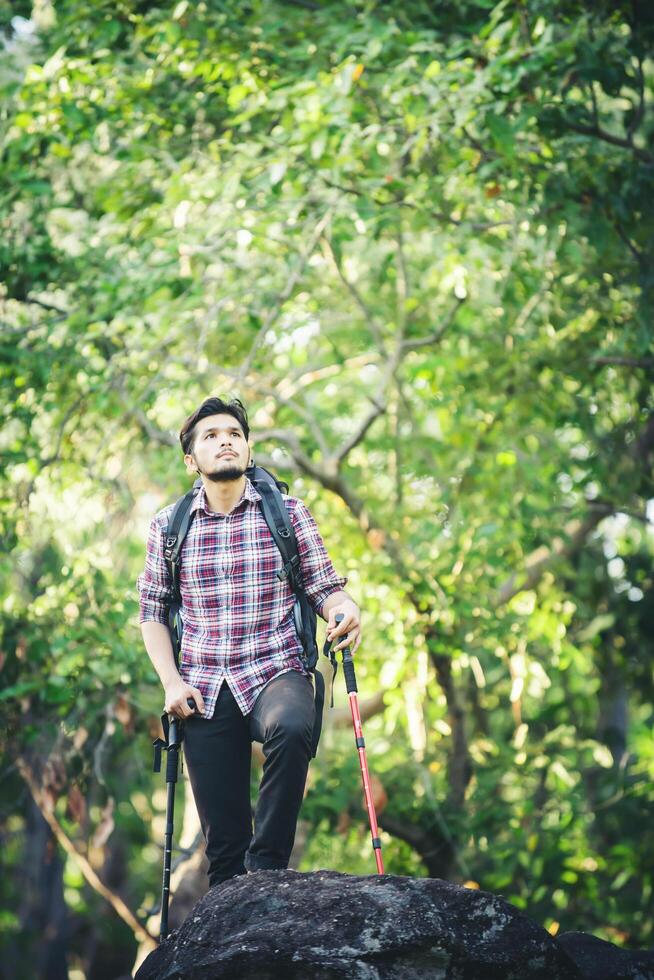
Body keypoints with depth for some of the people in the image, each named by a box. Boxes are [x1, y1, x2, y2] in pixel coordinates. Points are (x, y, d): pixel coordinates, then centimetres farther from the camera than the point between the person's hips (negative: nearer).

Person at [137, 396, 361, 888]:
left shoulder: (288, 512, 3)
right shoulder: (169, 526, 7)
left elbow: (325, 588, 3)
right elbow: (153, 610, 13)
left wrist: (345, 611, -21)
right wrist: (171, 681, 0)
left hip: (276, 672, -2)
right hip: (205, 693, 2)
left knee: (292, 728, -37)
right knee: (222, 840, 0)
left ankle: (266, 868, -24)